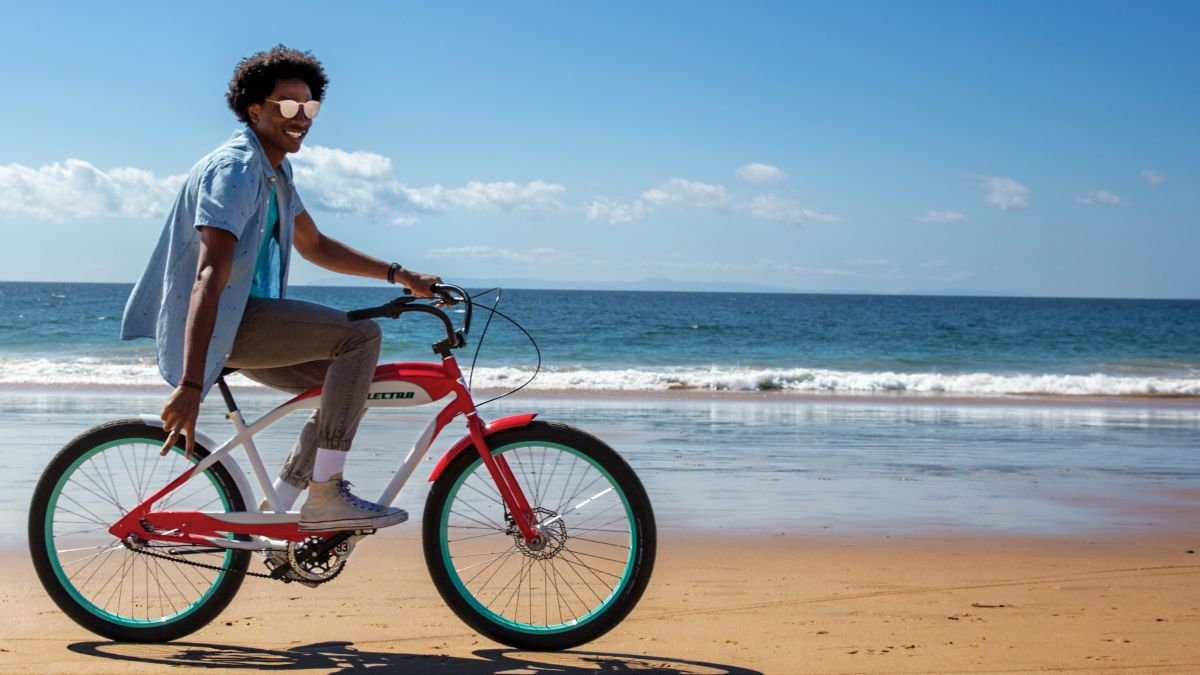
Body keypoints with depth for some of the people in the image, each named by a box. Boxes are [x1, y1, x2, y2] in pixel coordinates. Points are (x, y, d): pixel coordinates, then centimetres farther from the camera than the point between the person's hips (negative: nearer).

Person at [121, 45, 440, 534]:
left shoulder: (275, 172, 14)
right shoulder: (236, 168, -18)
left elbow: (315, 246, 24)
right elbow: (209, 276, -29)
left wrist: (398, 275, 14)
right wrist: (190, 385, -38)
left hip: (244, 318, 10)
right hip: (219, 323, -10)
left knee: (352, 385, 8)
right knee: (361, 335, -20)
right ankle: (325, 497, -19)